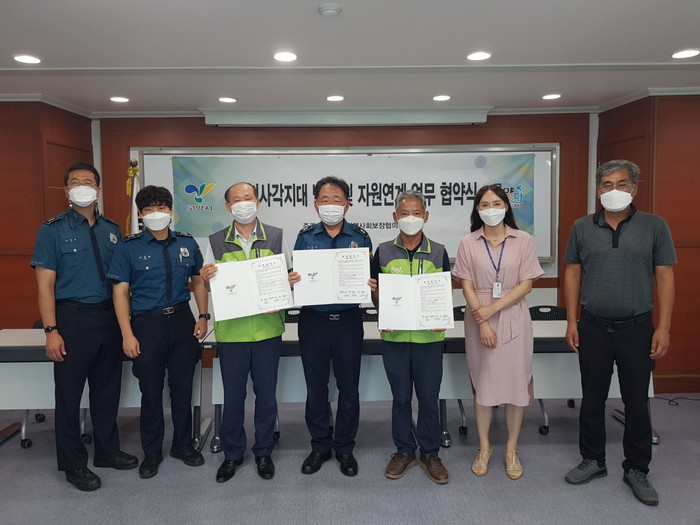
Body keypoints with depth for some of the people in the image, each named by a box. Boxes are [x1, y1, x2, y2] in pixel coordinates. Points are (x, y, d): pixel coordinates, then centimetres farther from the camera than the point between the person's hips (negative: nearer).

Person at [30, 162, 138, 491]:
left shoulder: (112, 230, 8)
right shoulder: (53, 230, -4)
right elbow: (45, 284, -8)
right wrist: (51, 330, -15)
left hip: (109, 317, 4)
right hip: (73, 319, -4)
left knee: (107, 389, 14)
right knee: (69, 393, 6)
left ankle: (107, 451, 31)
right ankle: (73, 464, 22)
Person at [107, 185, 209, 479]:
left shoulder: (187, 243, 5)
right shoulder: (130, 247, -3)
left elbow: (198, 281, 13)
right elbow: (120, 292, -5)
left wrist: (203, 317, 4)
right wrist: (127, 334, -10)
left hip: (182, 321, 2)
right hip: (147, 324, -2)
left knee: (183, 387, 11)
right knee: (151, 391, 8)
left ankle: (183, 444, 30)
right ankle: (151, 452, 26)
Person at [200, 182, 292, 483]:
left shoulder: (276, 237, 3)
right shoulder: (216, 242, 4)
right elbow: (209, 285, 9)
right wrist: (205, 277, -14)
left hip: (267, 328, 0)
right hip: (231, 330, 1)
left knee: (266, 394, 9)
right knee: (233, 395, 10)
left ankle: (264, 452, 27)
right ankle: (232, 454, 28)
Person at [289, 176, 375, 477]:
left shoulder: (360, 237, 2)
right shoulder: (305, 237, 4)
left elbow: (371, 280, 5)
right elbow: (296, 277, 6)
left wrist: (371, 286, -17)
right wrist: (290, 281, -16)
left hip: (348, 320, 0)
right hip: (313, 320, 1)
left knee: (348, 387, 9)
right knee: (316, 387, 11)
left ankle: (345, 447, 27)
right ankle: (320, 446, 29)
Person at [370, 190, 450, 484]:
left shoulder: (438, 252, 3)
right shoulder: (383, 252, 3)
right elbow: (375, 292, 7)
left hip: (429, 336, 0)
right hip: (394, 335, 1)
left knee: (429, 397, 8)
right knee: (400, 397, 11)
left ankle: (430, 453, 25)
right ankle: (404, 451, 28)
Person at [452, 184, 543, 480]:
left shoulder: (523, 241, 1)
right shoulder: (469, 243, 2)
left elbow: (526, 285, -3)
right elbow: (467, 286, -2)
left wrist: (492, 309, -12)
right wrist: (482, 323, -11)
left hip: (513, 320, 0)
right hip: (479, 320, 0)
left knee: (515, 383, 4)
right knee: (482, 383, 7)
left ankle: (511, 450, 20)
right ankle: (484, 448, 22)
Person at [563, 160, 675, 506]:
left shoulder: (654, 226, -1)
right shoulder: (582, 227, 3)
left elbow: (664, 277, -2)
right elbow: (573, 273, 6)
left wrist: (663, 328, -8)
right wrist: (571, 321, 1)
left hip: (637, 328, -1)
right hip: (592, 328, 2)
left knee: (637, 402, 9)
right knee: (592, 399, 12)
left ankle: (637, 470, 26)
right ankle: (593, 460, 29)